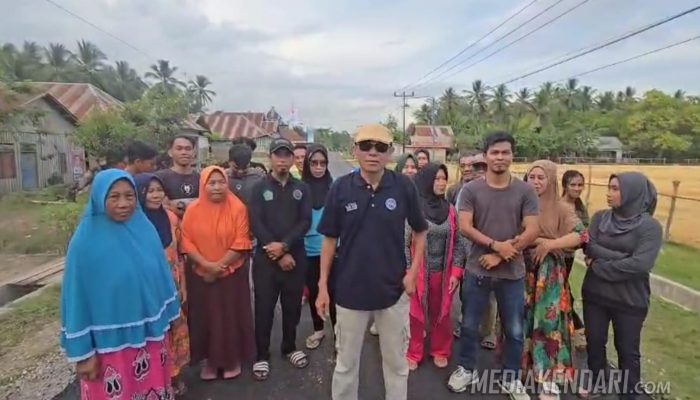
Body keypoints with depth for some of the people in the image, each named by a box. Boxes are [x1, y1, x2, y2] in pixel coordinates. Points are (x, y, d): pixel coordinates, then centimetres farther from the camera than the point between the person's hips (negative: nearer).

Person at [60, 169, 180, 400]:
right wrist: (83, 351, -9)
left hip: (149, 335, 4)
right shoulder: (85, 241, -16)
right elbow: (78, 297, -12)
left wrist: (166, 318, 11)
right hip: (109, 343, -4)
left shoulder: (145, 229, -5)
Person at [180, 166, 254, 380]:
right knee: (205, 317, 11)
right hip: (201, 275, 2)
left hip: (232, 274, -2)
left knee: (231, 317, 8)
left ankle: (233, 359, 27)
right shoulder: (193, 209, -3)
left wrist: (219, 267, -15)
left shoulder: (237, 208, -10)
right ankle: (210, 360, 30)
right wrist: (207, 265, -16)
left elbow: (240, 243, -12)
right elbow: (186, 241, -5)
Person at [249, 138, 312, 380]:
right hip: (266, 258, -2)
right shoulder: (260, 188, 1)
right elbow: (256, 224, -7)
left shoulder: (301, 189, 6)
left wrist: (284, 245, -17)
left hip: (295, 256, 2)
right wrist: (279, 255, -13)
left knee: (292, 306, 12)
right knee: (264, 308, 5)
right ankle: (262, 355, 22)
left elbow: (305, 222, -3)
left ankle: (289, 347, 32)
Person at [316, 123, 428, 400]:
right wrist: (323, 285, -3)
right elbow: (329, 239, -1)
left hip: (393, 289, 0)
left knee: (397, 362, 18)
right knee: (346, 363, 18)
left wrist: (413, 271, -5)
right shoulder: (340, 188, -8)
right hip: (350, 289, 0)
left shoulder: (405, 187, -8)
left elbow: (420, 231, 5)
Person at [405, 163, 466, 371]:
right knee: (415, 314, 10)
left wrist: (456, 272, -1)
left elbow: (458, 243, 5)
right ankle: (413, 353, 29)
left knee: (441, 313, 17)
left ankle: (440, 351, 37)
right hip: (418, 272, -4)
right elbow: (404, 243, -10)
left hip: (443, 273, 4)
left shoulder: (450, 209, 2)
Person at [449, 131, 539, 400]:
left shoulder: (525, 192, -2)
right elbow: (465, 227, -10)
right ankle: (466, 369, 35)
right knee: (470, 325, 13)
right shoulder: (470, 190, -4)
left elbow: (532, 231, -8)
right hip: (477, 270, 0)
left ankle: (510, 378, 35)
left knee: (514, 330, 14)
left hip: (512, 273, 1)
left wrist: (500, 256, -14)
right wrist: (496, 245, -21)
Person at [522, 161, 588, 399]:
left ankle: (550, 379, 12)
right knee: (521, 320, 9)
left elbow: (581, 235, -12)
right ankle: (520, 365, 26)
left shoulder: (560, 209, -2)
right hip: (521, 270, 2)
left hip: (549, 274, -1)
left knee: (548, 321, 1)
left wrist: (548, 245, -18)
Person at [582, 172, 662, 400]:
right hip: (595, 295, 4)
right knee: (595, 342, 17)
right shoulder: (600, 217, -1)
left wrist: (598, 265, -16)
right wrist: (622, 257, -20)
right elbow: (589, 248, -11)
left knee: (627, 350, 13)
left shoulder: (650, 226, -12)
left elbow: (640, 265, -22)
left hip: (630, 301, -3)